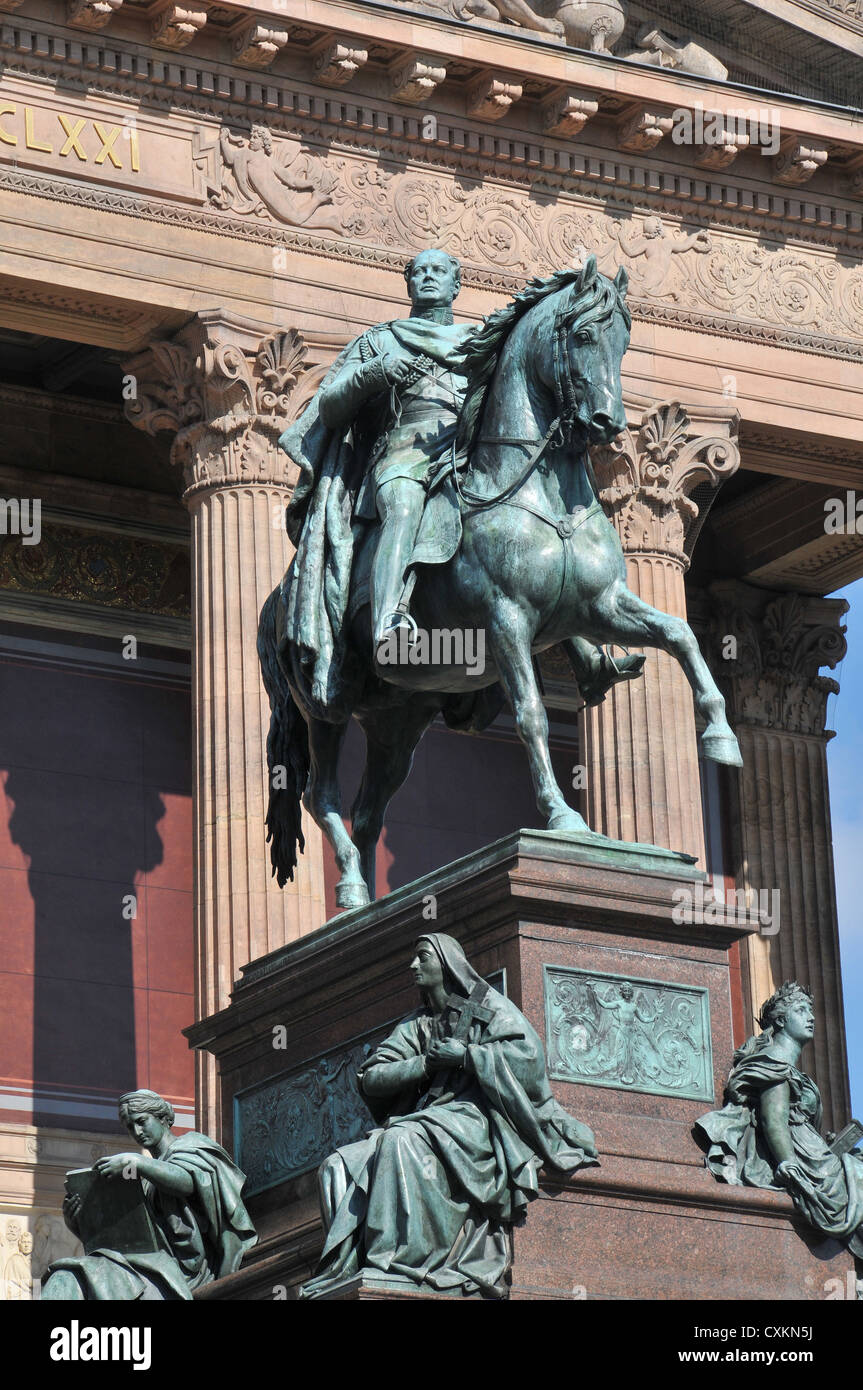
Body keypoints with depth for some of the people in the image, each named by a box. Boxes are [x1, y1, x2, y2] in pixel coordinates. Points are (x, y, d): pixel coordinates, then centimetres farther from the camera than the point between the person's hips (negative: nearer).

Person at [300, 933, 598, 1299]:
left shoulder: (489, 1006, 11)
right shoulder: (416, 1025, 25)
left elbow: (528, 1053, -7)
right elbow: (371, 1078, 12)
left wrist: (463, 1054, -9)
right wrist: (425, 1063, -2)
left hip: (473, 1115, -6)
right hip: (424, 1117, 6)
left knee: (400, 1142, -37)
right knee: (340, 1166, -17)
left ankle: (400, 1259, -43)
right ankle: (348, 1263, -28)